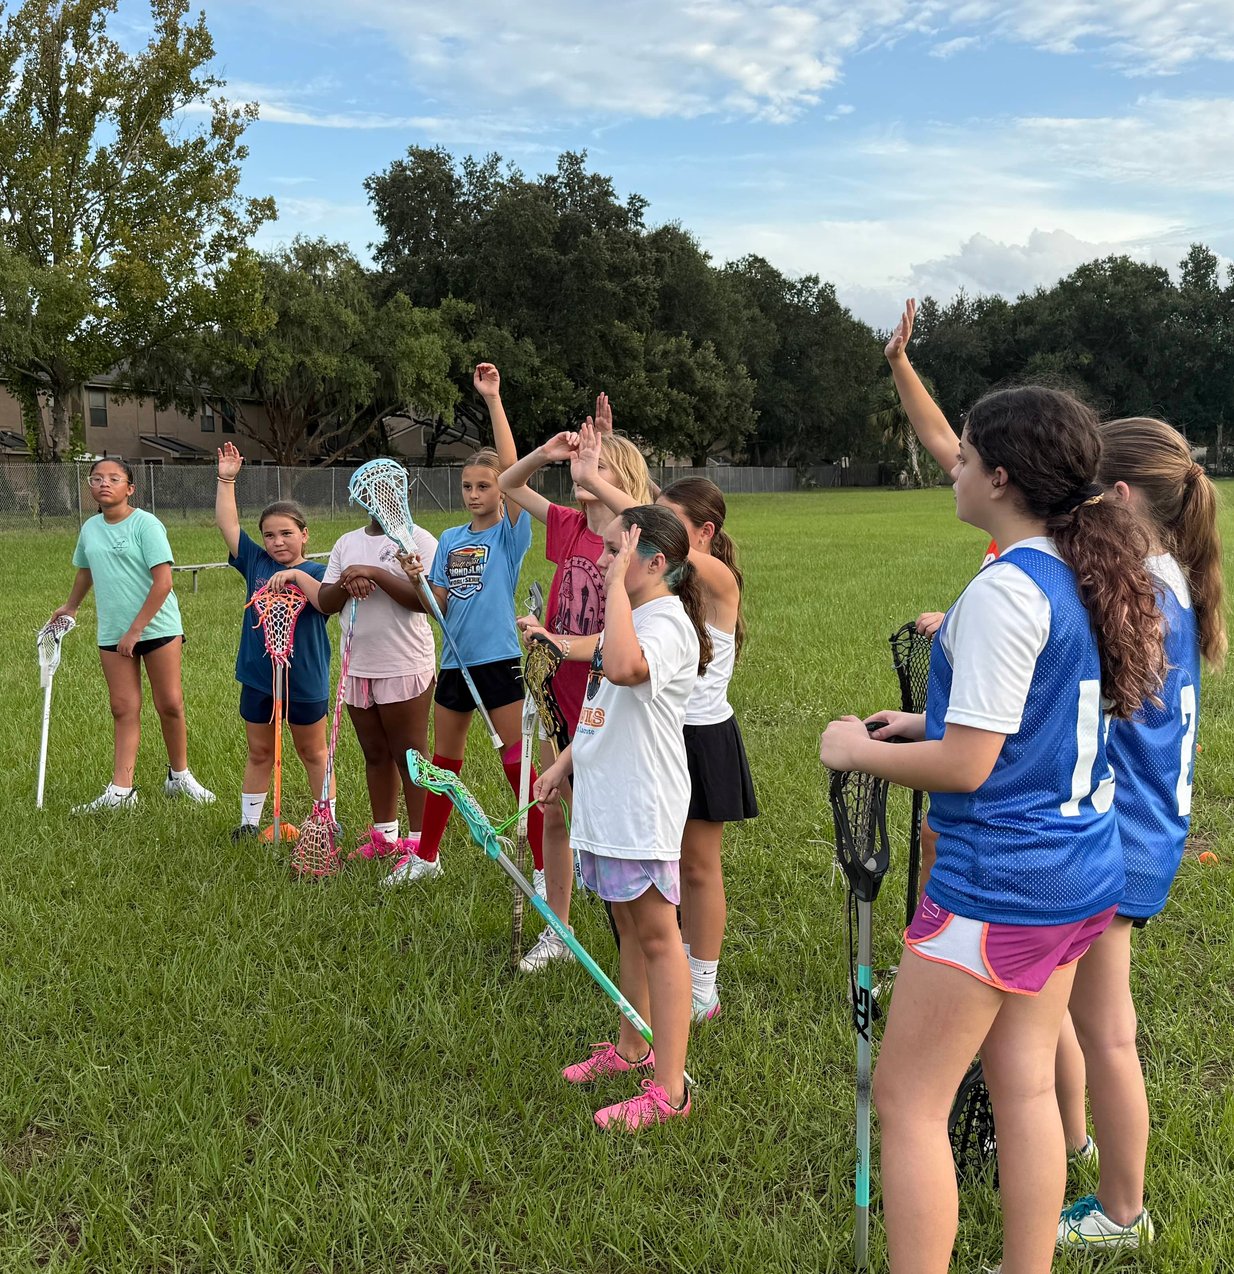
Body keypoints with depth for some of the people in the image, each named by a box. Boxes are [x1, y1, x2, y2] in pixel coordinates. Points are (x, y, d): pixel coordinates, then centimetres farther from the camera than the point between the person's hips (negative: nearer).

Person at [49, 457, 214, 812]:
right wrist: (70, 606, 40)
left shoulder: (146, 524, -10)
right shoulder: (90, 528, 8)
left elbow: (163, 582, -16)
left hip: (158, 627, -4)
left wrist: (135, 630, -16)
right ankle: (120, 792, 3)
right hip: (112, 634, 5)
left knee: (170, 705, 0)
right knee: (124, 710, 3)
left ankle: (179, 776, 19)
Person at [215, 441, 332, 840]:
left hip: (305, 680, -3)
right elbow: (227, 524, 1)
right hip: (258, 677, 3)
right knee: (259, 753, 15)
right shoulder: (256, 563, 2)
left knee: (313, 753, 14)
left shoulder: (315, 572, -9)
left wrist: (297, 575, -35)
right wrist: (226, 479, -3)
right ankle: (249, 821, 24)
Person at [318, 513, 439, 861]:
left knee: (410, 755, 0)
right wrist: (346, 584, -12)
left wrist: (374, 573, -22)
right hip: (358, 667, 6)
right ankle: (384, 836, 26)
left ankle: (419, 843, 7)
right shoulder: (346, 543, 13)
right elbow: (324, 603, 9)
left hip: (405, 666, -6)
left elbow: (425, 600, -19)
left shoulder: (418, 539, -6)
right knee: (375, 753, 15)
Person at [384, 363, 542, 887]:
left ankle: (548, 867, 6)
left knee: (518, 765, -3)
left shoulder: (511, 534, -6)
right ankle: (425, 855, 31)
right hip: (454, 662, 6)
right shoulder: (450, 539, 9)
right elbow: (439, 604, 8)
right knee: (444, 762, 17)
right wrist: (417, 580, -14)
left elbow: (514, 471, -19)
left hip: (498, 662, -6)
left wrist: (493, 399, -23)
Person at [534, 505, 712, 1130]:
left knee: (656, 935, -3)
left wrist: (619, 583, -31)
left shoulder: (667, 622, -18)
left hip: (642, 807, -10)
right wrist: (565, 762, 21)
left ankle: (668, 1088, 5)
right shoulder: (631, 617, 14)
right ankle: (632, 1050, 34)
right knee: (628, 926, 19)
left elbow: (623, 667, -42)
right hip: (605, 798, 10)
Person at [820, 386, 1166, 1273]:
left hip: (998, 883, -9)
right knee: (1025, 1086, 17)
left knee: (907, 1101, 3)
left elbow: (965, 767, -21)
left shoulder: (1005, 591, -21)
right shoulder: (1091, 577, 7)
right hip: (1080, 874, 9)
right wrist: (930, 723, 14)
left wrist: (859, 750, -7)